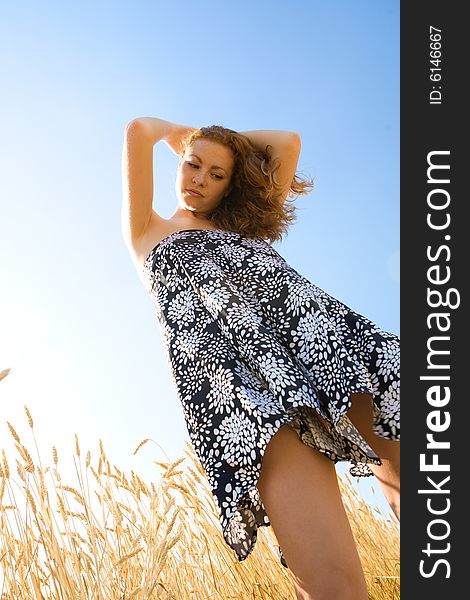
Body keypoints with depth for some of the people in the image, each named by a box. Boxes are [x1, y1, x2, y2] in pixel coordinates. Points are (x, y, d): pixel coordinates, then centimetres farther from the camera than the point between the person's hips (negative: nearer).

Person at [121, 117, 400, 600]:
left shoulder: (246, 226, 38)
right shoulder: (148, 232, 30)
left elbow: (287, 142, 36)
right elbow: (140, 130, 20)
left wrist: (227, 136, 47)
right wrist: (178, 133, 40)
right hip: (228, 364, -4)